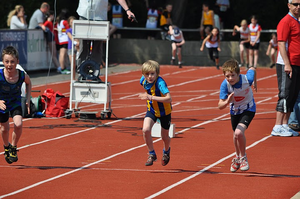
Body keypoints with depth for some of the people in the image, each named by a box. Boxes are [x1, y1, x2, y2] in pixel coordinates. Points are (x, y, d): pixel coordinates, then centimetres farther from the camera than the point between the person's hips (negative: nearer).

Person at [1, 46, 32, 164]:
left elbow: (28, 83, 1)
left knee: (18, 124, -21)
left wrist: (28, 99, -4)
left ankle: (13, 148, 5)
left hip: (16, 103, 0)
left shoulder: (22, 75, -26)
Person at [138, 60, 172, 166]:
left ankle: (166, 151, 49)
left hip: (164, 111, -4)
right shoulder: (143, 80, -15)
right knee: (146, 130, -21)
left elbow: (169, 99, -46)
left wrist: (151, 97, -50)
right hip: (151, 110, 4)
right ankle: (152, 154, -1)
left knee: (164, 136, 13)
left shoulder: (160, 82, -35)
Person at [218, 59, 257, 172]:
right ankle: (238, 157, 49)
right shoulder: (225, 85, -29)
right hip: (235, 110, 3)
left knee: (239, 132, -23)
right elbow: (220, 106, -30)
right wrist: (227, 102, -52)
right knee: (236, 135, 20)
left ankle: (243, 157, 1)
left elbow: (252, 69, -6)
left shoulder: (247, 79, -31)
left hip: (248, 109, -3)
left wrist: (255, 82, 12)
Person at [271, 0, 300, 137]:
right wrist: (287, 64, -22)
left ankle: (285, 125, 12)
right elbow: (281, 43, -15)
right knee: (285, 95, -10)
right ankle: (277, 127, -9)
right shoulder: (286, 21, -9)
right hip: (287, 65, -9)